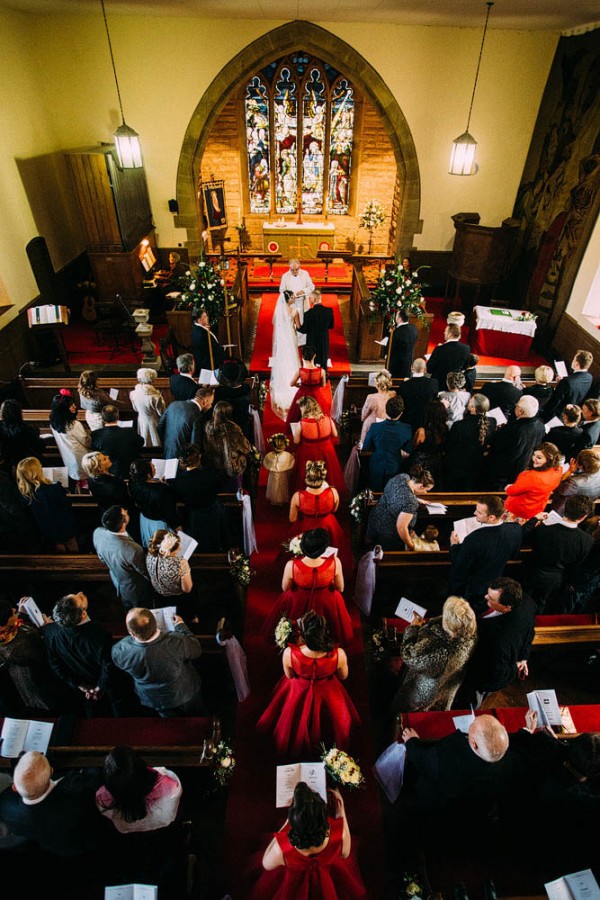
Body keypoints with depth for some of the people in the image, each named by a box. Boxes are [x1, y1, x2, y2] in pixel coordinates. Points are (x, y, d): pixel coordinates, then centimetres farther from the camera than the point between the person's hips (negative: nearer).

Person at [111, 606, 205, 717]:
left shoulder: (119, 650, -34)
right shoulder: (177, 642, -41)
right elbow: (196, 650, -17)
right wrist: (181, 625, -5)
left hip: (152, 701, 2)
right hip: (185, 695, -1)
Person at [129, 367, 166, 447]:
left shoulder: (133, 394, -11)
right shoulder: (155, 397, -28)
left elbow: (136, 409, 5)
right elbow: (162, 413, -16)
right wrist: (160, 398, -4)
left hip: (141, 422, 6)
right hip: (153, 424, -5)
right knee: (155, 443, 12)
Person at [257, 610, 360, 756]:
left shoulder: (289, 653, -38)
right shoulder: (339, 654, -36)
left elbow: (289, 676, -13)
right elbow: (343, 676, -12)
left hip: (298, 695, 0)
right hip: (328, 696, 1)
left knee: (298, 725, 35)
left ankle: (299, 745, 63)